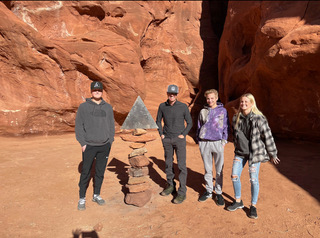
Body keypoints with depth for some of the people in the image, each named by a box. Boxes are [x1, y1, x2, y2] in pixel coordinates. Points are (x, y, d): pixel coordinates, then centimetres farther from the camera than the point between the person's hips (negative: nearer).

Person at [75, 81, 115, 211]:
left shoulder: (108, 107, 8)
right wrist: (82, 143, -7)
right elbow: (79, 126, -1)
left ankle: (96, 195, 28)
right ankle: (82, 198, 19)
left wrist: (110, 141, 5)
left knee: (100, 172, 12)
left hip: (105, 146, 3)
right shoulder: (84, 106, -1)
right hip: (89, 146, -3)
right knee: (85, 173, 3)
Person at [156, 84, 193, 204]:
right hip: (167, 140, 3)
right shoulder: (162, 106, 1)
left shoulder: (183, 107, -6)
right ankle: (170, 186, 29)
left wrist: (183, 135, -7)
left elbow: (189, 122, 2)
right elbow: (158, 121, 14)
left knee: (181, 165, -4)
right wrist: (161, 134, 4)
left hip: (179, 139, -3)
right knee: (168, 164, 12)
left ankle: (182, 192, 5)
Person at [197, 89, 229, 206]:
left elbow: (226, 127, 5)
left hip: (218, 143, -1)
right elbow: (199, 127, 13)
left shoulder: (223, 110, 4)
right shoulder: (203, 111, 9)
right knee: (207, 169, 11)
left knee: (219, 170, 5)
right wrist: (199, 141, 6)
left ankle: (218, 193, 18)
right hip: (204, 143, 2)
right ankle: (208, 191, 24)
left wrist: (224, 141, -3)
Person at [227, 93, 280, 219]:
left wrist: (272, 154, -2)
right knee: (234, 176, 3)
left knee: (253, 179, -1)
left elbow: (268, 136, -7)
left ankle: (253, 206, 19)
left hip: (255, 152, -4)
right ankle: (238, 202, 24)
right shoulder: (236, 118, 2)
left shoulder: (259, 118, -13)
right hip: (240, 152, 5)